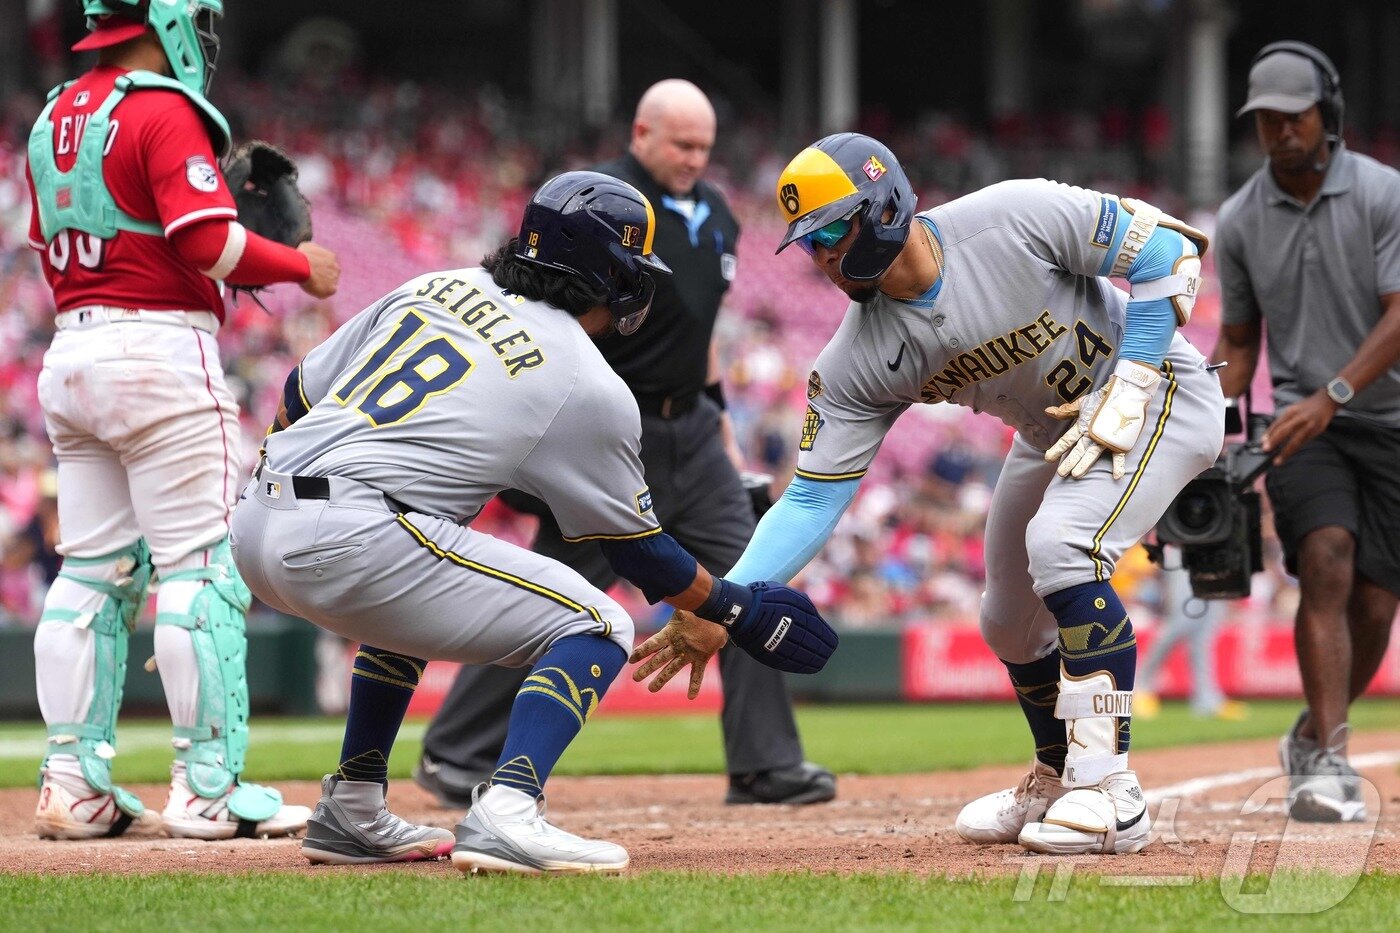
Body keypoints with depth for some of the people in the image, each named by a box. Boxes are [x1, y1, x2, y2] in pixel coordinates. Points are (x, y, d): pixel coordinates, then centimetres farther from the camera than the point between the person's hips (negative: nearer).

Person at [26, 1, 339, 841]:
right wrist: (300, 264, -4)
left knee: (93, 571, 10)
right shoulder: (164, 111, -11)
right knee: (203, 568, -5)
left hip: (71, 354, 8)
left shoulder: (56, 118, 15)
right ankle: (209, 787, -6)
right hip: (160, 348, -8)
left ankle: (74, 783, 9)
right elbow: (207, 240, -20)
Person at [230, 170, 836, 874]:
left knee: (413, 585, 38)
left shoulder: (434, 287, 20)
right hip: (347, 542, -8)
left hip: (252, 524, 8)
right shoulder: (591, 390, 4)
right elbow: (638, 549, 14)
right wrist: (736, 611, 29)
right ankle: (504, 814, -21)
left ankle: (351, 815, 31)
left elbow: (297, 396, 23)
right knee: (596, 629, 1)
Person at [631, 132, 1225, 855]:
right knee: (1010, 624, 10)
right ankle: (1057, 782, 38)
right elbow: (813, 500, -17)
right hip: (1052, 433, 7)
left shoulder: (1018, 218, -30)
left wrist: (1124, 391, -25)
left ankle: (1108, 792, -23)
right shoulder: (857, 360, -16)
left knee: (1060, 547, -28)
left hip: (1160, 393, -7)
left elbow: (1168, 252, -21)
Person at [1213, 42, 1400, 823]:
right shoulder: (1239, 220, 4)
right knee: (1327, 559, -25)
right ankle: (1329, 760, -31)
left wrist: (1333, 395, -28)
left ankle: (1313, 743, 26)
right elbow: (1238, 339, 14)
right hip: (1302, 422, 1)